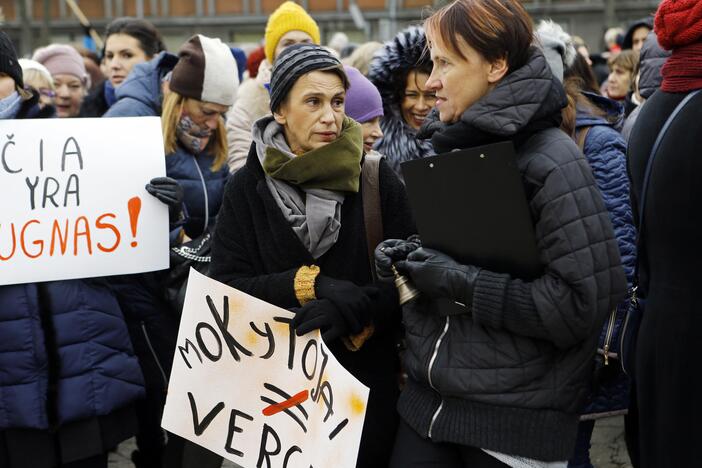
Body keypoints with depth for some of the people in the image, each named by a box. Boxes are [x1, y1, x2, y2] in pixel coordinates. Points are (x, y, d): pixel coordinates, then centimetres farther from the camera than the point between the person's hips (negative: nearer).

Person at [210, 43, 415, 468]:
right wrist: (310, 283, -20)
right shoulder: (248, 187, -2)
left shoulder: (378, 180, -4)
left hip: (367, 382, 0)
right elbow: (225, 286, -8)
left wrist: (354, 309, -24)